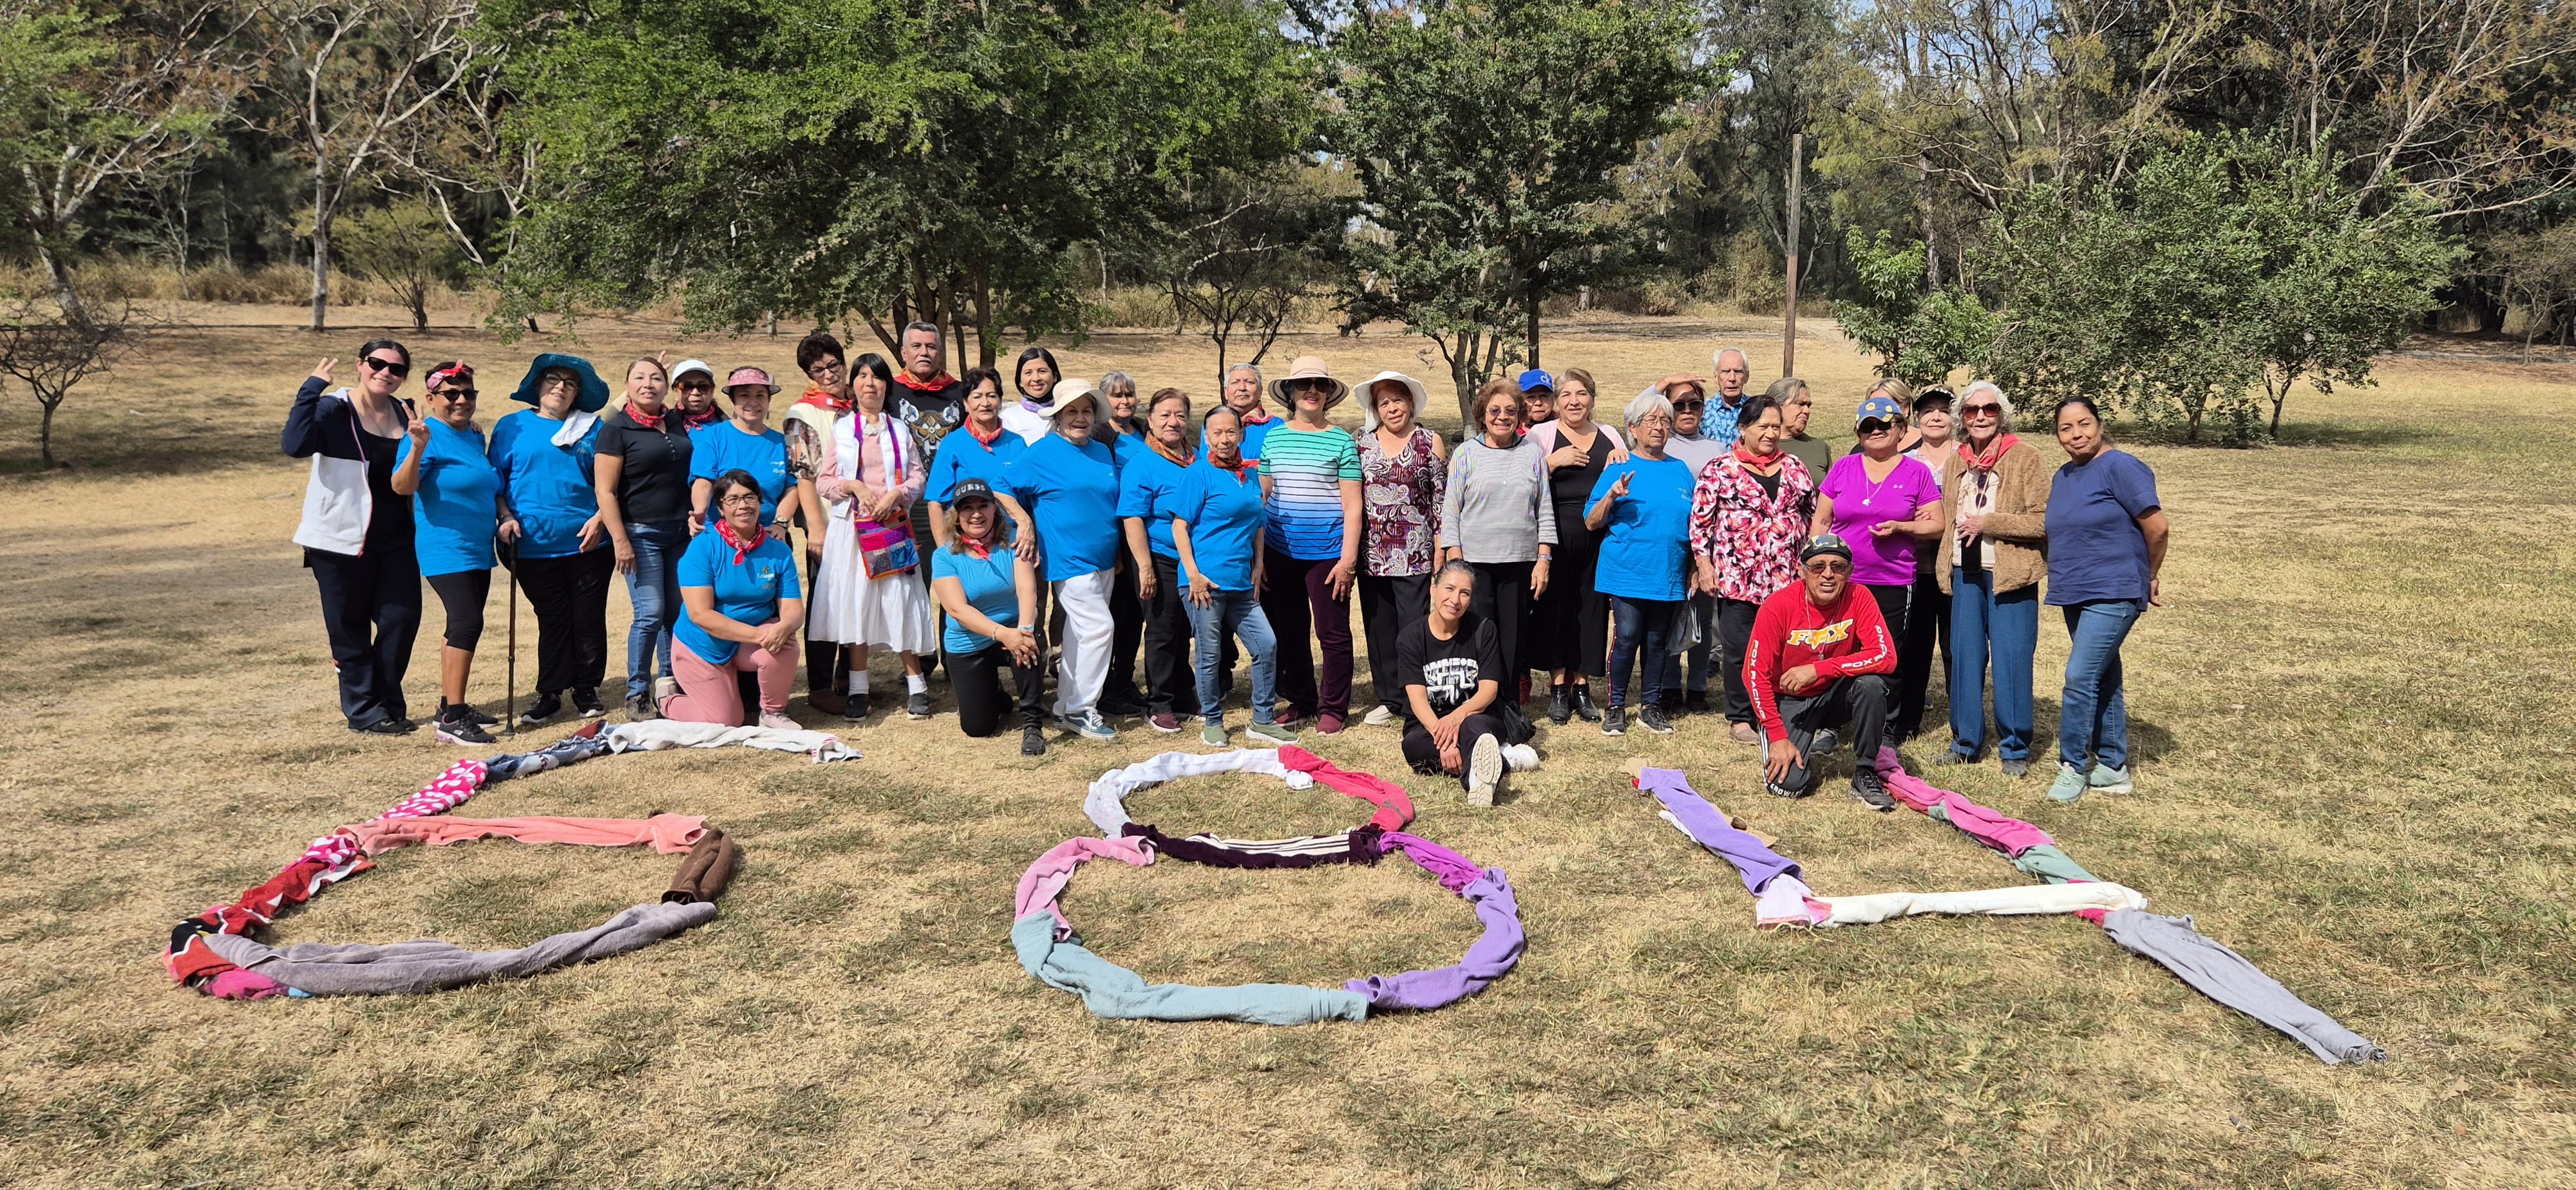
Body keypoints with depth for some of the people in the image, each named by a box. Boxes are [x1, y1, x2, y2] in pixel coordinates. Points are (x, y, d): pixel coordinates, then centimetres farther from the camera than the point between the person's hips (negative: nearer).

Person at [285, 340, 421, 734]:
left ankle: (389, 703, 22)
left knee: (402, 618, 5)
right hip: (342, 539, -5)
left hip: (395, 539, 5)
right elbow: (294, 445, -28)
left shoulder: (404, 413, 9)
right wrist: (311, 389, -27)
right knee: (351, 627, 5)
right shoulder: (333, 409, -9)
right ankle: (364, 711, 15)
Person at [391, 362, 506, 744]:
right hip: (446, 550, -9)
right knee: (467, 623, -18)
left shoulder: (475, 435, 13)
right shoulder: (428, 435, -12)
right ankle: (451, 720, -16)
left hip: (478, 550, 9)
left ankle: (451, 706, 24)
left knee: (463, 627, 14)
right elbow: (403, 486, -25)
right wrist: (418, 448, -41)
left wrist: (504, 517, 9)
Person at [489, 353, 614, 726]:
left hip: (588, 543, 0)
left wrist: (599, 519, -7)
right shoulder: (511, 427, 9)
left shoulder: (591, 428, 10)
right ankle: (550, 694, 14)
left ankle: (586, 690, 16)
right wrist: (506, 517, -7)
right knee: (553, 620, 5)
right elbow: (494, 482, 8)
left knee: (589, 617, 3)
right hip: (535, 545, 0)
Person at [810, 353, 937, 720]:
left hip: (894, 525, 0)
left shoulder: (901, 429, 11)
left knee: (901, 600, -4)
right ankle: (857, 688, 7)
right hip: (851, 526, 0)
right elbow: (823, 481, 6)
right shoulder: (841, 428, 9)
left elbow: (917, 476, 6)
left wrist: (896, 493, -12)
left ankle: (916, 684, 6)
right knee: (854, 603, -1)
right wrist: (855, 487, -11)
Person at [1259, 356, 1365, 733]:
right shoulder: (1273, 438, 9)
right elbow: (1261, 498, 12)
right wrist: (1256, 553, 7)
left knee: (1332, 633, 1)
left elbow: (1352, 506, -4)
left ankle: (1332, 709, 13)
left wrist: (1347, 559, -11)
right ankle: (1300, 702, 26)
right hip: (1280, 552, 4)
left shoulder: (1342, 441, -1)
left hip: (1327, 552, -4)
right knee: (1289, 631, 12)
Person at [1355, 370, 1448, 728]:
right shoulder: (1362, 441, 8)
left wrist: (1440, 551, -3)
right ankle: (1389, 699, 19)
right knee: (1379, 628, 8)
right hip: (1373, 553, 3)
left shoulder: (1430, 442, 2)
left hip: (1415, 554, -3)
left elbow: (1441, 500, 1)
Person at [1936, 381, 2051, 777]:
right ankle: (1966, 742, 21)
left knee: (2010, 661, -1)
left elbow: (2042, 520, -12)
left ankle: (2015, 748, 11)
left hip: (2009, 575, -5)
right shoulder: (1954, 461, 11)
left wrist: (1986, 523, -16)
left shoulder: (2025, 457, -5)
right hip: (1965, 573, 5)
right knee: (1965, 657, 10)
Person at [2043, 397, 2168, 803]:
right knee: (2103, 680, 14)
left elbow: (2157, 527, -13)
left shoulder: (2120, 468, -13)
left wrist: (2149, 578, -1)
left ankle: (2073, 766, -2)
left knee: (2080, 678, -13)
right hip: (2076, 594, 8)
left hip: (2113, 594, -8)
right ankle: (2112, 768, 21)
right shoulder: (2063, 477, 11)